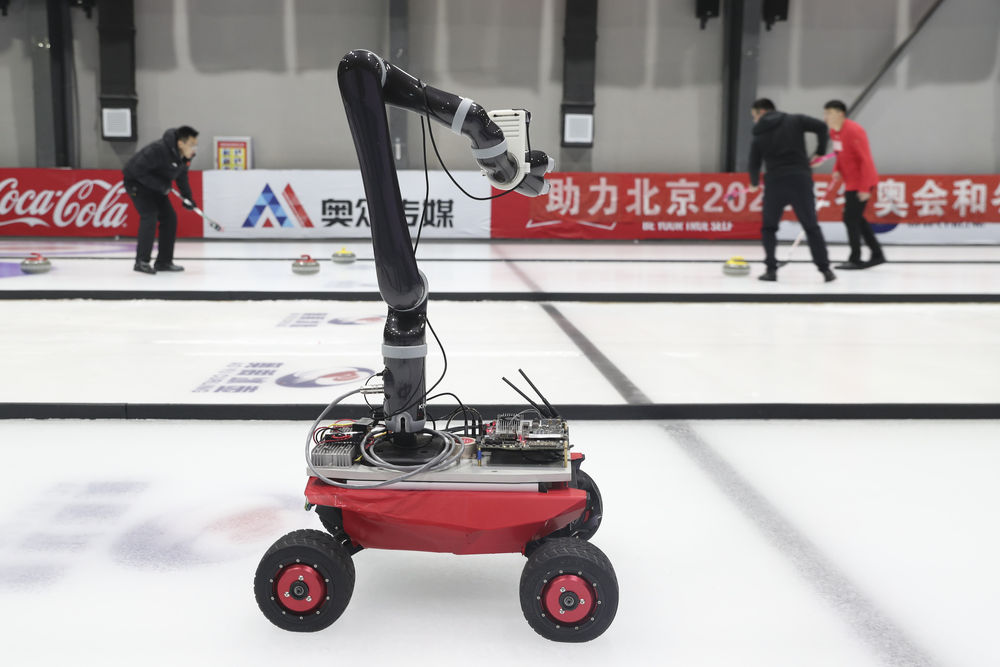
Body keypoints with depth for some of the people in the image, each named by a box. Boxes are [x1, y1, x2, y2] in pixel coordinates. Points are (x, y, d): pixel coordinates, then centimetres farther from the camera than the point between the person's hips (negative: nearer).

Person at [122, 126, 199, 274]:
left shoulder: (185, 156, -8)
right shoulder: (159, 150, -33)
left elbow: (181, 177, 8)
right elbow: (138, 170, -31)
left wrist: (188, 197, -2)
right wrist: (161, 186, -30)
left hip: (155, 186, 8)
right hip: (136, 181, -8)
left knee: (169, 218, 1)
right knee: (149, 216, -21)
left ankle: (164, 261, 8)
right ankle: (141, 261, -15)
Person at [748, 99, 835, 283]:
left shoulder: (759, 135, 10)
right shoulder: (795, 120, 9)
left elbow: (754, 163, 14)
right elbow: (821, 126, -4)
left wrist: (754, 184, 33)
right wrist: (820, 152, 9)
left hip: (775, 182, 0)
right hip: (800, 179, 0)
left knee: (769, 228, 16)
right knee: (811, 226, 8)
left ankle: (771, 269, 6)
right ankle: (825, 269, 5)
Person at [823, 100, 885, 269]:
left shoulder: (853, 131, -21)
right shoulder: (834, 131, 6)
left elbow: (865, 160, -22)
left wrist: (864, 187, -25)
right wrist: (837, 171, 1)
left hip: (860, 183, -10)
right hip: (851, 182, 10)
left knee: (850, 218, -7)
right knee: (856, 218, 15)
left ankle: (855, 259, 2)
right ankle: (877, 254, 24)